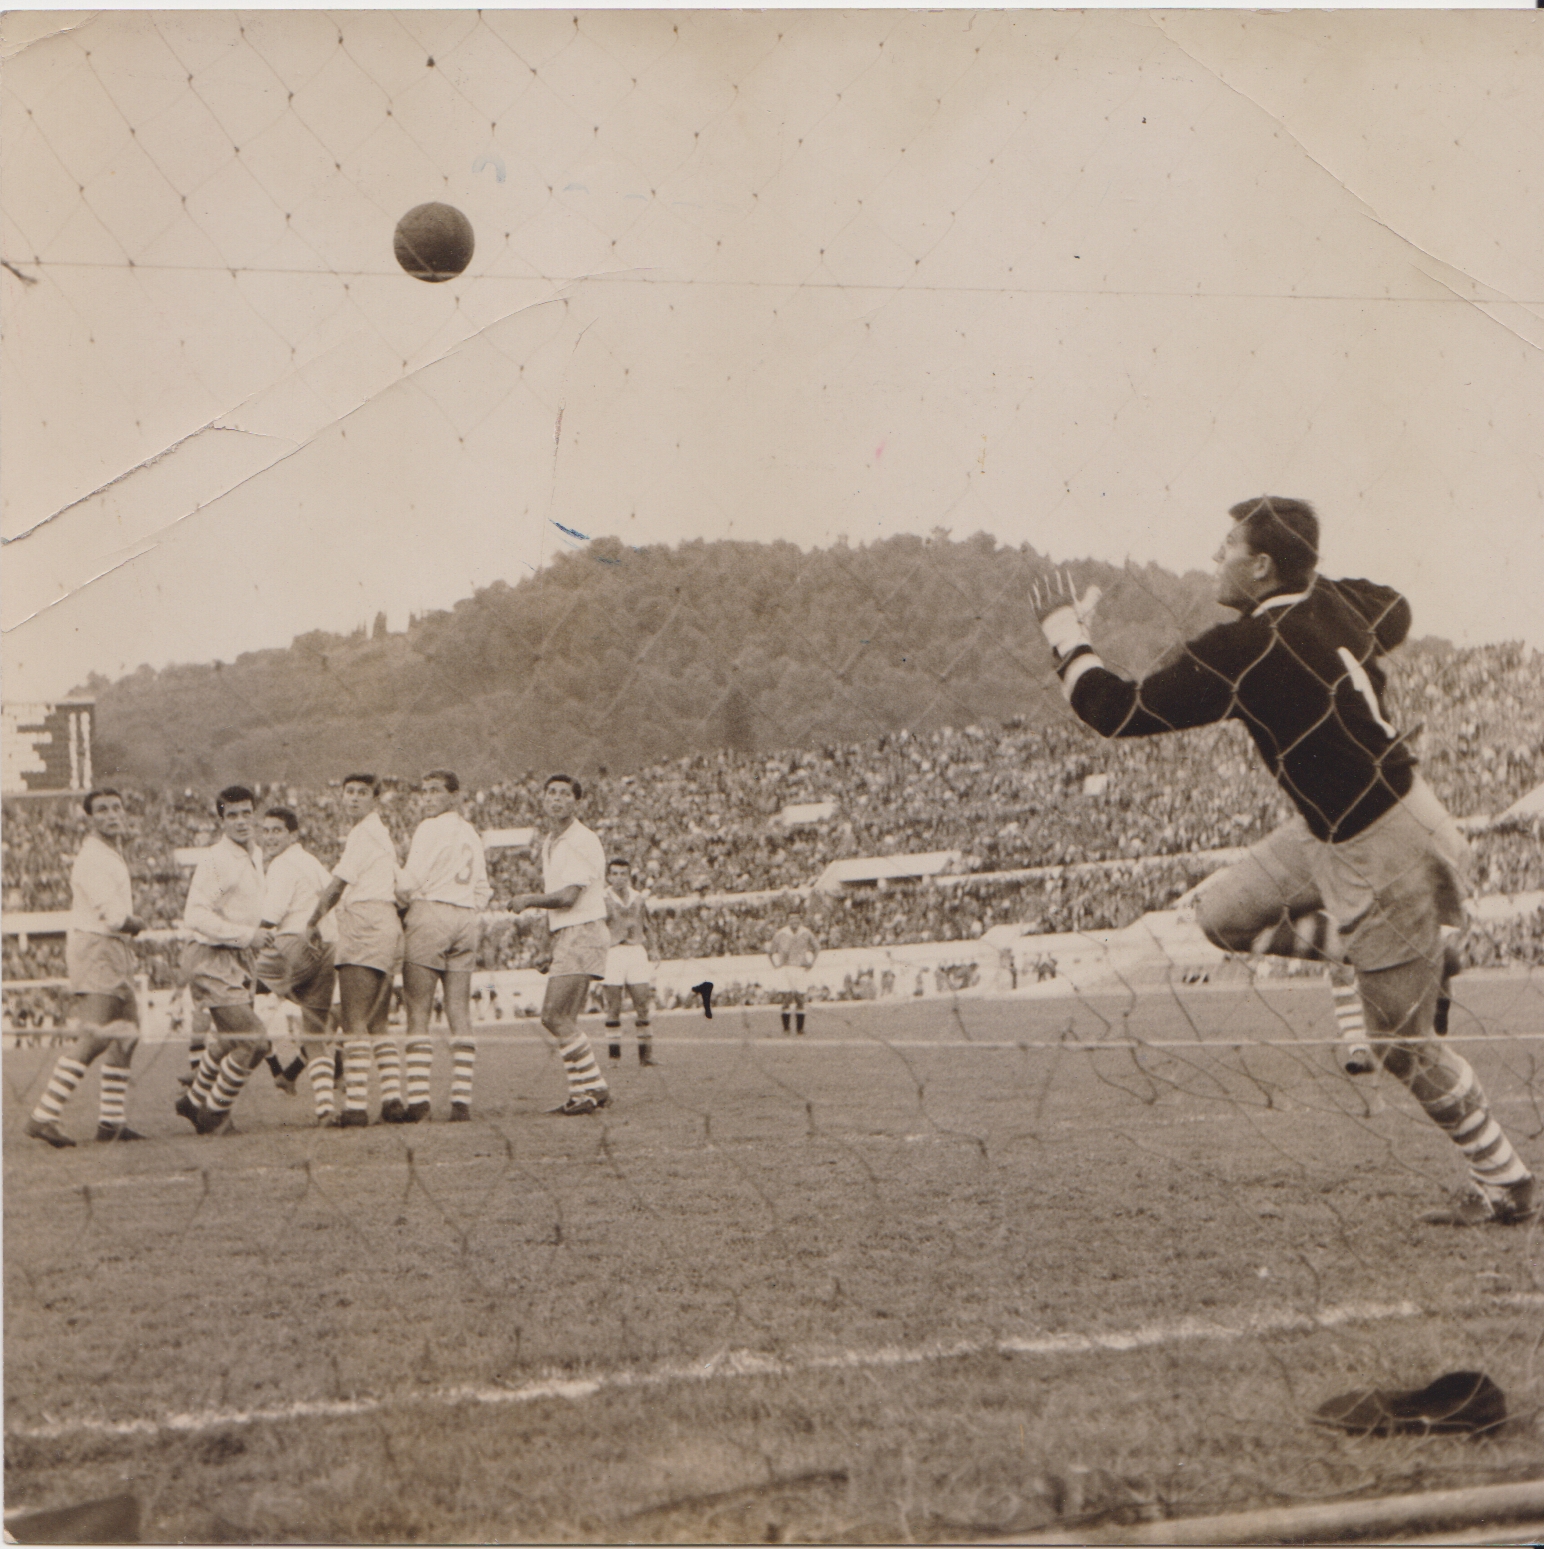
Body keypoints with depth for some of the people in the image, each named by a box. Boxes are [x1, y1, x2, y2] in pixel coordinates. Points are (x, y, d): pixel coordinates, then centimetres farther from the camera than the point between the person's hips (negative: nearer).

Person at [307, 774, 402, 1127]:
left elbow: (337, 886, -7)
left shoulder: (364, 833, -6)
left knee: (354, 1023, -12)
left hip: (365, 922, -10)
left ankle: (356, 1105, -17)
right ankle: (393, 1099, 2)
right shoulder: (379, 832, 23)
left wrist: (311, 923, 4)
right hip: (386, 922, 10)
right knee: (377, 1025, 10)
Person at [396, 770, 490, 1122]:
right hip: (466, 920, 7)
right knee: (460, 1013, 2)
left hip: (431, 911, -7)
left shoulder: (431, 828, -5)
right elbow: (483, 890, 18)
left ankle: (418, 1095, -15)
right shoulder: (471, 834, 18)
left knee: (418, 1011, -6)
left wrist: (401, 901, 8)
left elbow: (410, 880, -10)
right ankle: (461, 1099, -5)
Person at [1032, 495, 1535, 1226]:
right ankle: (1405, 957, 15)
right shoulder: (1337, 602, -2)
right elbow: (1395, 615, 23)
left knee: (1403, 1046, 4)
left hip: (1381, 856, -8)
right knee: (1224, 913, 15)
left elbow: (1117, 712, -20)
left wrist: (1065, 632, -5)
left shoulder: (1244, 653, -25)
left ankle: (1505, 1186, 18)